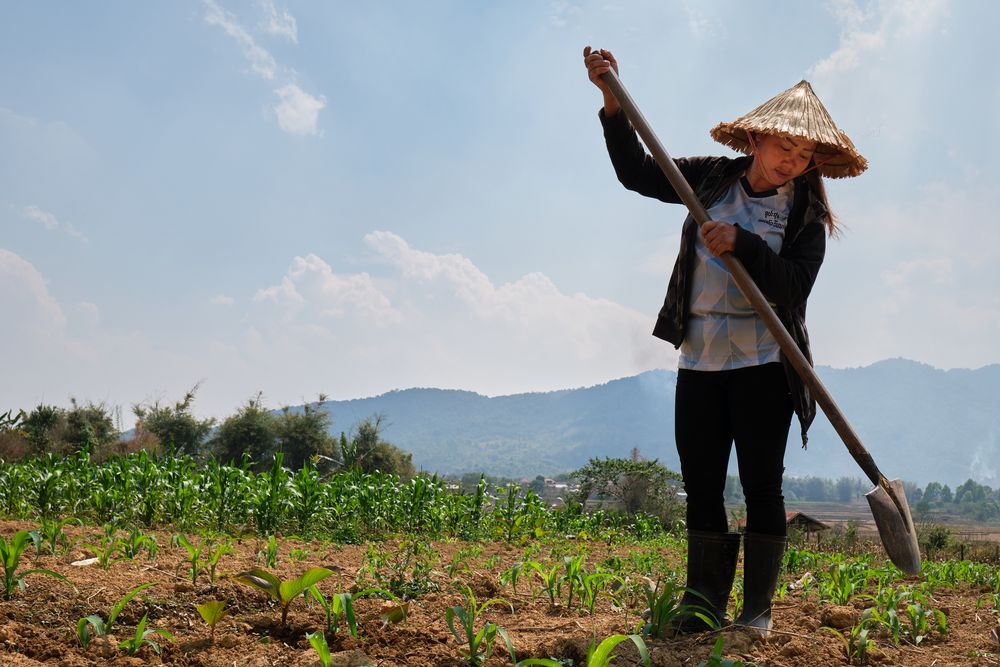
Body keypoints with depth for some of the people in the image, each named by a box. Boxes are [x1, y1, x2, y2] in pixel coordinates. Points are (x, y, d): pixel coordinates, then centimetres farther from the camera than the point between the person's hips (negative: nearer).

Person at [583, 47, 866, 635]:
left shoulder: (806, 212, -2)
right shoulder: (714, 179, 8)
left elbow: (793, 285, -14)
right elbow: (638, 172, 11)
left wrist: (741, 243, -27)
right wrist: (613, 100, 2)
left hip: (763, 364, -3)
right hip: (700, 358, 4)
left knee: (761, 484, -2)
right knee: (701, 484, 5)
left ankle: (757, 609, 5)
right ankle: (704, 602, 11)